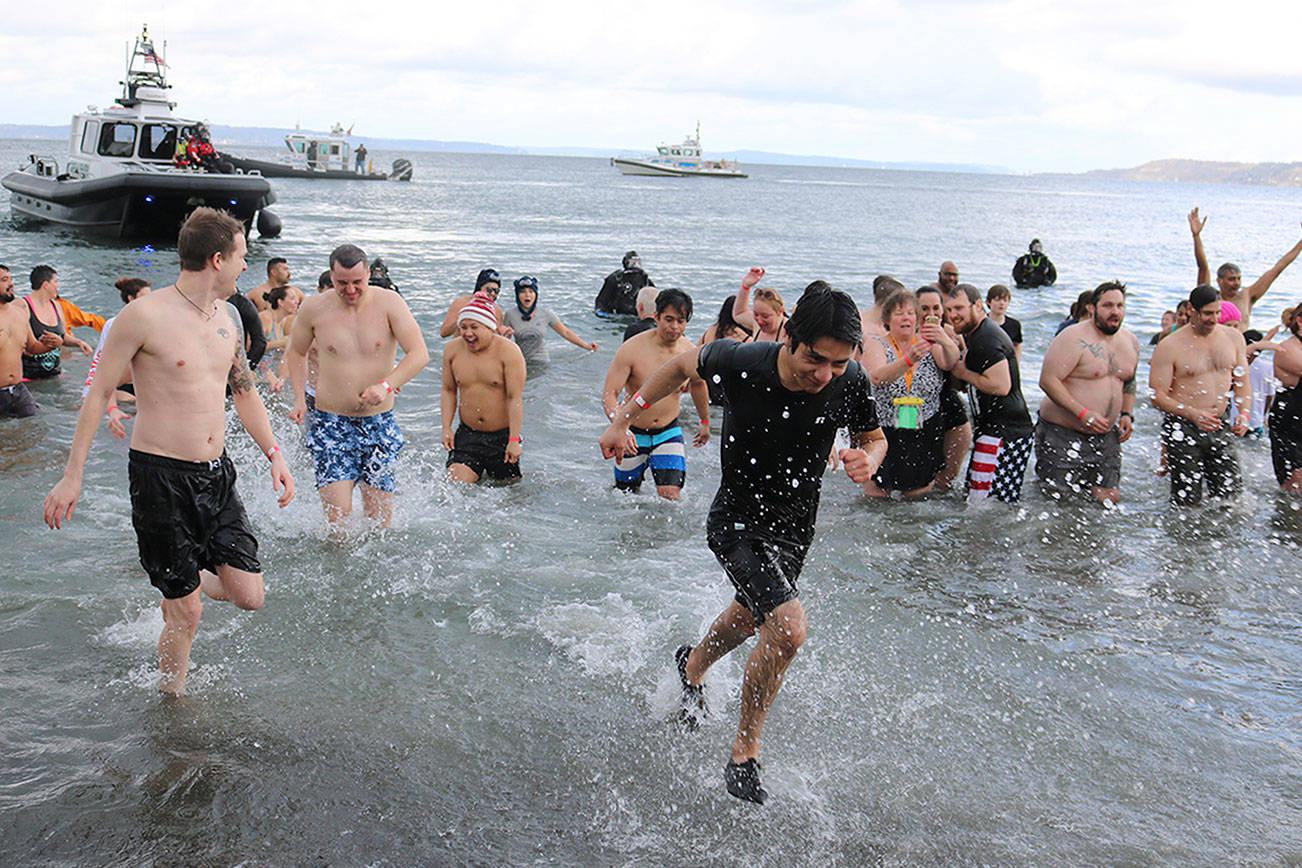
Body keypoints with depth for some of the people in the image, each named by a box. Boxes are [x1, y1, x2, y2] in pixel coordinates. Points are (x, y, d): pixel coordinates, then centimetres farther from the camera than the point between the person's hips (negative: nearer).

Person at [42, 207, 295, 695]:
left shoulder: (227, 316, 9)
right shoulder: (145, 316, -13)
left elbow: (244, 391, 21)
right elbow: (98, 393, -7)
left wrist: (274, 453, 16)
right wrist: (72, 476, -6)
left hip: (216, 473, 6)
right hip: (160, 476, -6)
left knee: (249, 596, 1)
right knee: (187, 612, 1)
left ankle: (180, 586, 33)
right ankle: (171, 699, 27)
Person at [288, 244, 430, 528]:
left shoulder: (389, 303, -5)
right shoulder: (313, 309, -1)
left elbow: (420, 354, -11)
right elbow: (297, 352, 18)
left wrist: (386, 385, -26)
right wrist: (299, 399, 6)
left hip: (380, 423, 1)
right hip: (331, 424, 0)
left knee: (379, 520, 4)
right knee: (338, 519, -11)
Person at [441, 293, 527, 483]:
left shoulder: (508, 351, -13)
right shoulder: (452, 349, 1)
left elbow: (515, 398, -14)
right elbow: (449, 391, 11)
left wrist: (514, 440, -17)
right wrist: (446, 428, 2)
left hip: (503, 436, -3)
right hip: (467, 434, 3)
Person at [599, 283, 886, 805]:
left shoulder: (851, 383, -20)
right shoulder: (742, 363, -27)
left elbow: (873, 437, 0)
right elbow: (682, 366, -6)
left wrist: (867, 460, -23)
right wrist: (623, 420, -4)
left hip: (797, 525, 5)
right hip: (738, 520, -5)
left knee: (749, 618, 27)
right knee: (787, 629, -22)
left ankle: (693, 666, 62)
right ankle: (743, 758, 0)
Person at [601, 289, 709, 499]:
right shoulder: (632, 349, -19)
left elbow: (698, 384, 15)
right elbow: (609, 394, -22)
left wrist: (705, 422, 27)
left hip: (669, 433, 2)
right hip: (633, 435, -2)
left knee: (670, 497, -14)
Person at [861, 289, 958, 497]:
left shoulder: (929, 343, 2)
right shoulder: (876, 345, -3)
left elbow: (949, 362, -18)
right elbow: (877, 377, -23)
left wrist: (945, 341, -41)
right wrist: (908, 360, -41)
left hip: (925, 436, 1)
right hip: (883, 433, -1)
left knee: (918, 495, 9)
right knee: (876, 497, 3)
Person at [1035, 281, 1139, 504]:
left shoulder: (1130, 342, 9)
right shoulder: (1075, 339, -15)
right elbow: (1048, 380, -20)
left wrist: (1127, 414, 8)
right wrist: (1082, 413, -24)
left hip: (1105, 435, 6)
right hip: (1063, 433, -6)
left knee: (1109, 497, 5)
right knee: (1056, 498, -4)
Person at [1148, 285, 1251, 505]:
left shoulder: (1233, 337, 7)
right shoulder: (1170, 347, -8)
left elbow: (1242, 383, 14)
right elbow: (1157, 396, -10)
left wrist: (1244, 413, -5)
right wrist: (1193, 413, -25)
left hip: (1220, 427, 4)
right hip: (1183, 430, -4)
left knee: (1231, 498, 3)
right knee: (1187, 504, -4)